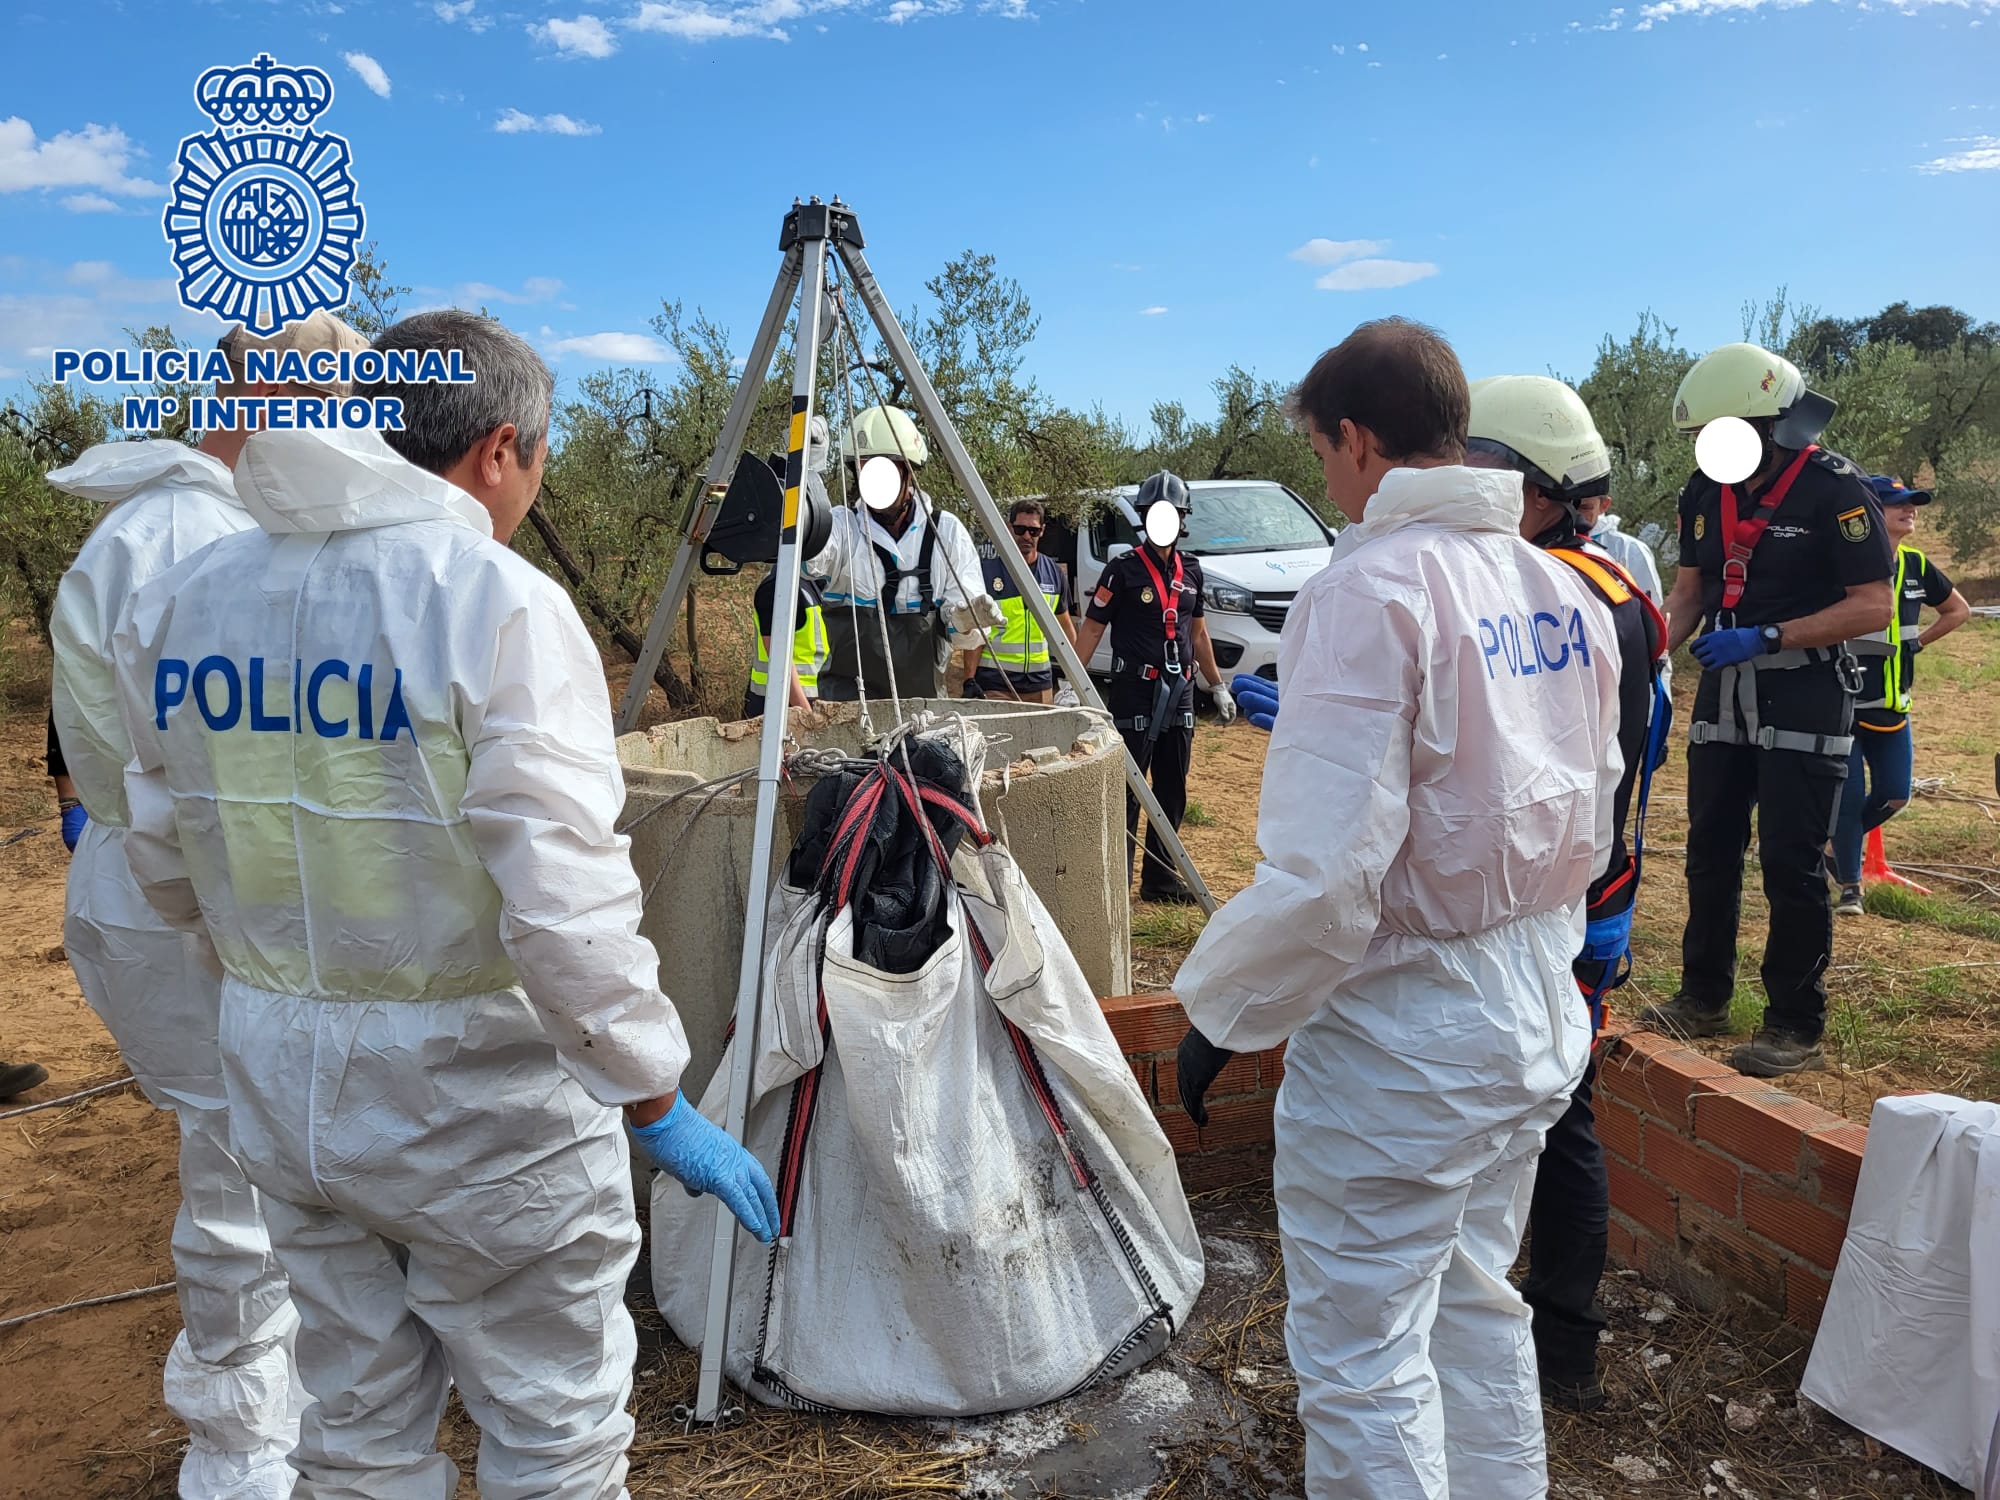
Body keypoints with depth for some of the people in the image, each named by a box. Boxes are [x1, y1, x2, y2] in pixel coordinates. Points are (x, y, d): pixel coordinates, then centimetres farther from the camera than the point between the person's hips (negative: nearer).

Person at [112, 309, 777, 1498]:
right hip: (472, 1089, -6)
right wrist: (658, 1105, -15)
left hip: (276, 1080, 7)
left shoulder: (179, 600, 3)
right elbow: (562, 902, -24)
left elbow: (167, 862, 11)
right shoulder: (497, 601, -18)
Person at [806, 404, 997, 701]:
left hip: (925, 693, 2)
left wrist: (965, 621, -21)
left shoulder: (948, 531, 3)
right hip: (851, 694, -2)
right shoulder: (843, 525, -1)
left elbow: (963, 637, 1)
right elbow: (810, 554, -25)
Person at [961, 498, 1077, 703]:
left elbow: (1065, 626, 19)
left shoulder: (1054, 572, 10)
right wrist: (970, 680, -12)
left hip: (1040, 681, 4)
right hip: (994, 683, -4)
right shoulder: (988, 570, -3)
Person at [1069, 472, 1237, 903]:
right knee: (1126, 793, -4)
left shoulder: (1190, 570, 11)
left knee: (1172, 794, 11)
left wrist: (1217, 686, 21)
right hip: (1134, 693, -6)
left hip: (1179, 693, 6)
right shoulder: (1123, 569, -6)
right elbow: (1091, 628, -7)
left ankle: (1160, 879, 21)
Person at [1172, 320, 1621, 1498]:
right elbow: (1590, 829, 13)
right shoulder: (1561, 588, 6)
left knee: (1365, 1359, 6)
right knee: (1477, 1302, 25)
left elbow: (1325, 874, -25)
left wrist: (1221, 1014, -12)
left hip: (1400, 1034, -9)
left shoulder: (1371, 587, -19)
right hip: (1537, 1014, 9)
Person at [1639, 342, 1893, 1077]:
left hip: (1805, 696, -6)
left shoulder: (1835, 487, -14)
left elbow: (1873, 606, -15)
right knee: (1709, 851, 12)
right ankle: (1704, 995, 26)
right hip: (1724, 690, 6)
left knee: (1791, 863, -3)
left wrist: (1766, 638, -22)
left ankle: (1796, 1027, 9)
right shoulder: (1705, 492, 5)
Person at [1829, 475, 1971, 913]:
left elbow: (1960, 610, 22)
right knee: (1849, 797, -3)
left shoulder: (1916, 566, 5)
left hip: (1892, 708, 6)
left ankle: (1843, 841, 32)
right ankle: (1850, 885, 11)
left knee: (1893, 796, 5)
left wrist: (1917, 643, 11)